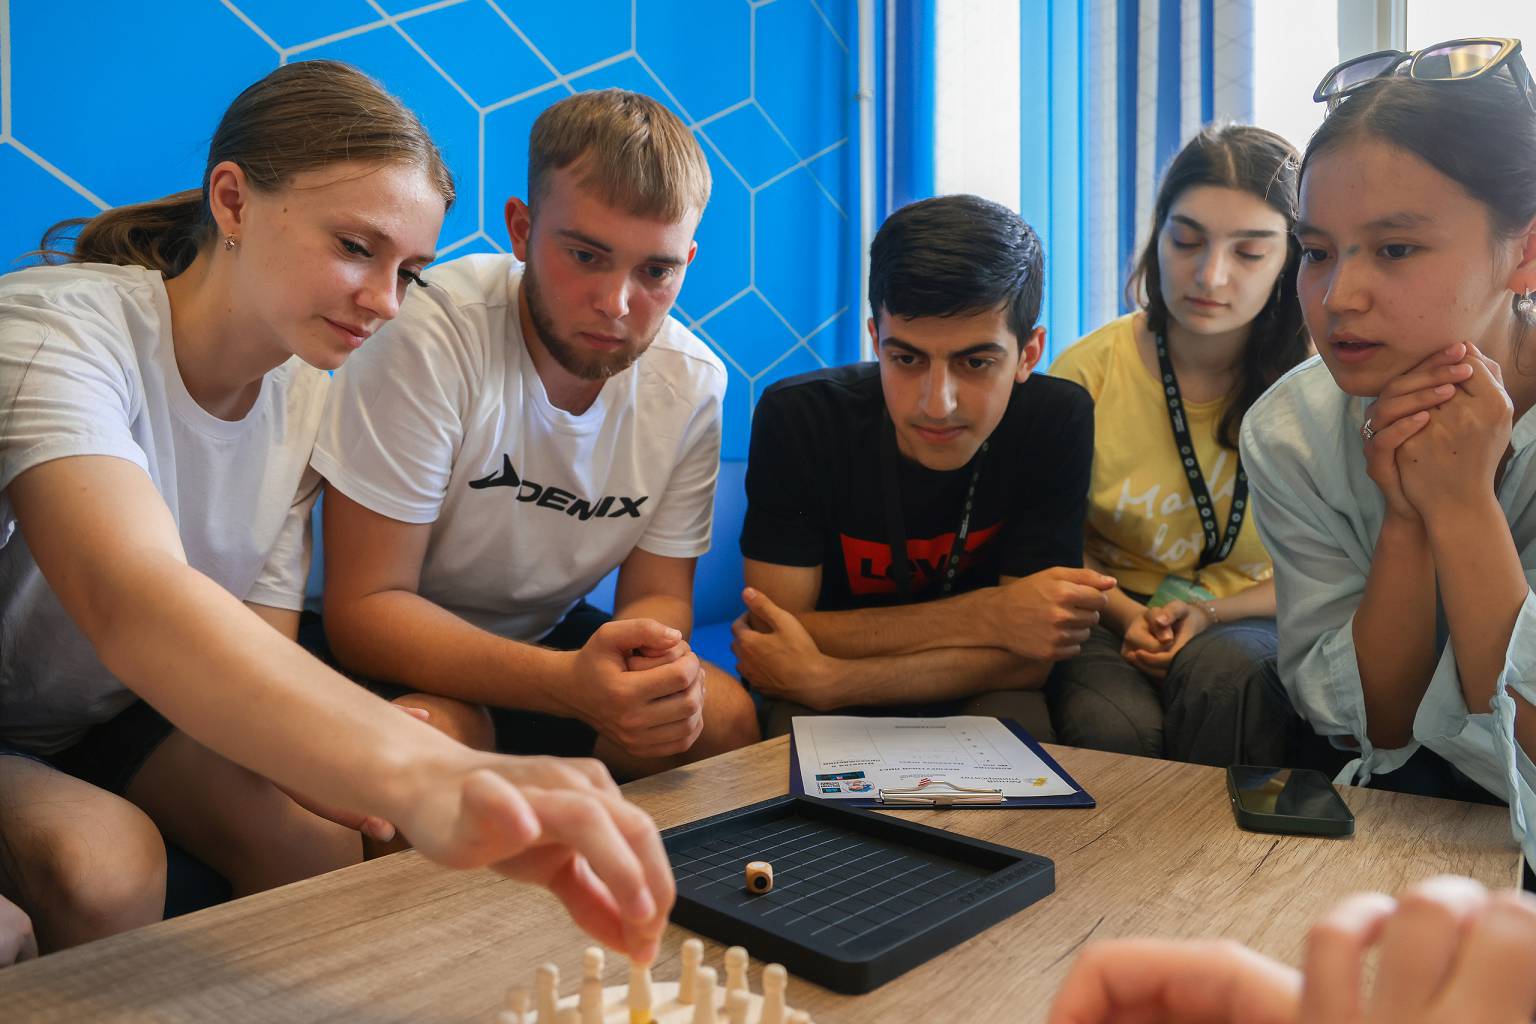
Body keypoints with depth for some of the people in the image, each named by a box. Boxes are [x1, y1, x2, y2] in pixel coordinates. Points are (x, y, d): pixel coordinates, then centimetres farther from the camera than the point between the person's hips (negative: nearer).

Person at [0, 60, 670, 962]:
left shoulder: (309, 396, -7)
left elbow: (257, 649, -7)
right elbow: (131, 600, -48)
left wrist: (306, 744, -31)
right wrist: (419, 776, -64)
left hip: (120, 717, 5)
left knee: (318, 837, -19)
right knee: (103, 858, -31)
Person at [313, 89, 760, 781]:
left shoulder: (693, 383, -11)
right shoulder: (428, 338, -26)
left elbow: (659, 594, -5)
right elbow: (364, 607, -25)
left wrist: (655, 665, -32)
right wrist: (571, 683, -41)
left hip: (546, 636, 5)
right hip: (401, 655, -4)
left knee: (726, 718, -16)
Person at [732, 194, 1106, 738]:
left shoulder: (1055, 422, -19)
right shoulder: (797, 417, -20)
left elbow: (1027, 657, -19)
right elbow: (775, 633, -20)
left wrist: (823, 679, -30)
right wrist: (986, 616, -29)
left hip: (975, 694, 3)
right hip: (815, 703, -2)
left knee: (1016, 722, -29)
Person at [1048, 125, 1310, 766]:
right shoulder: (1087, 370, -4)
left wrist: (1211, 614, -15)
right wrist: (1125, 615, -12)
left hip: (1254, 624, 0)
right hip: (1112, 617, 0)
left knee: (1220, 669, -36)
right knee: (1113, 729, -33)